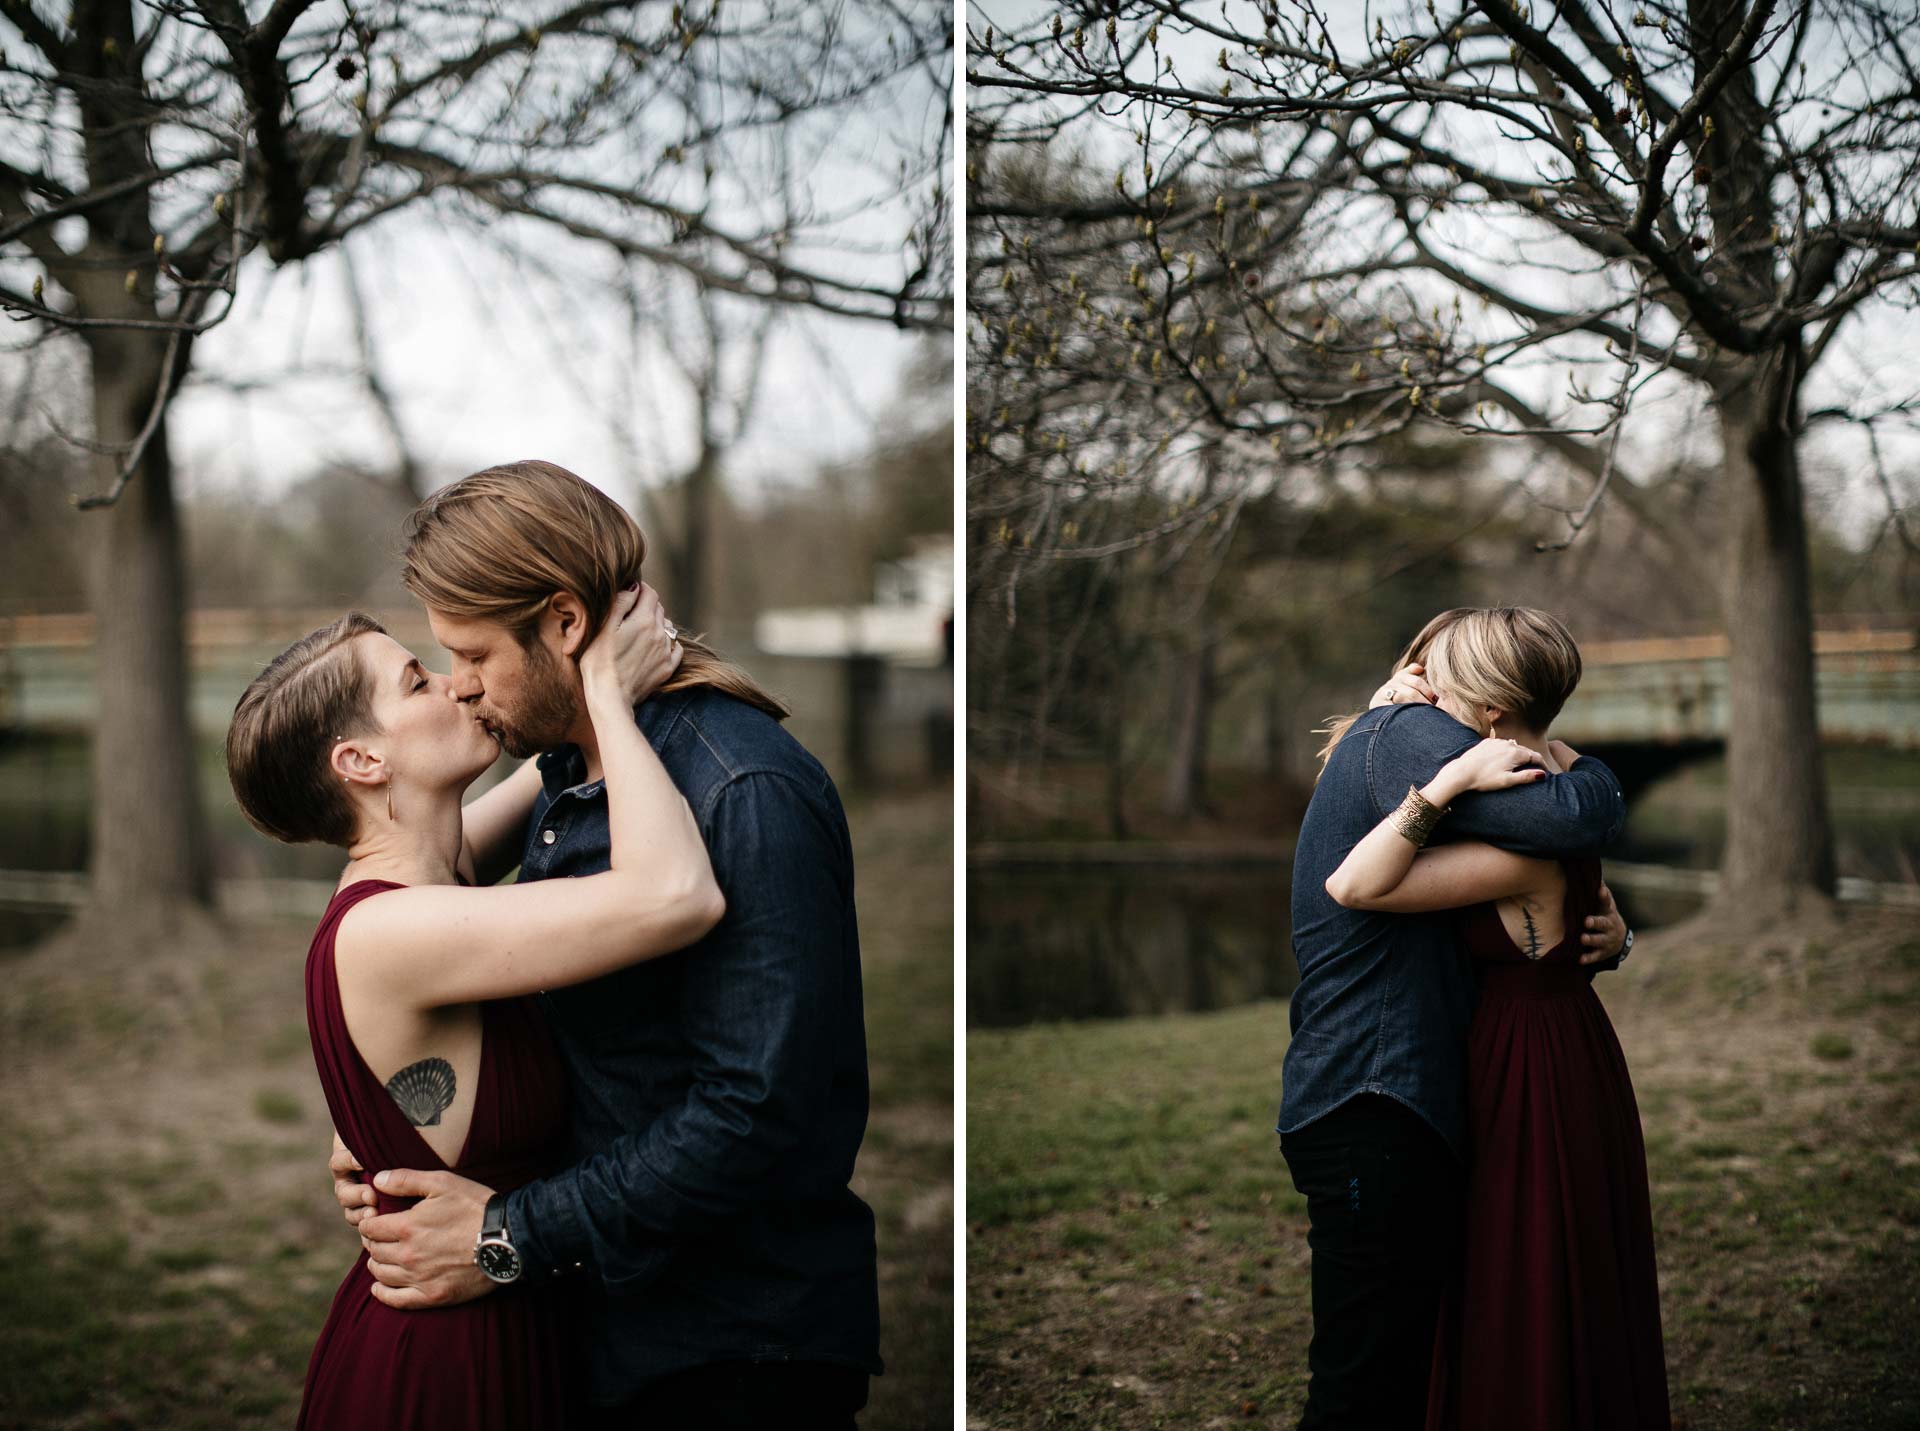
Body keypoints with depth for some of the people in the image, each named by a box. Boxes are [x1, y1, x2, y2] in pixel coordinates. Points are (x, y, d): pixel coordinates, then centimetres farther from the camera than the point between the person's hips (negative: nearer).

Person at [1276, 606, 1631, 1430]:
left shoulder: (1393, 740, 26)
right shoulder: (1403, 736, -6)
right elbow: (1570, 819, -20)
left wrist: (1604, 935, 4)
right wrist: (1596, 775, 3)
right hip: (1372, 1107, -11)